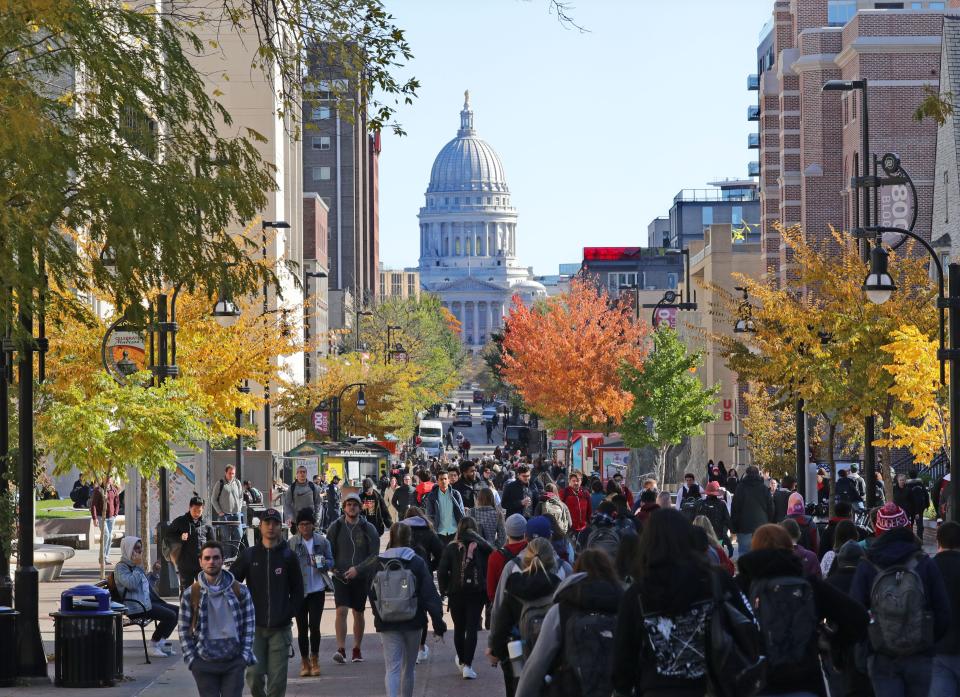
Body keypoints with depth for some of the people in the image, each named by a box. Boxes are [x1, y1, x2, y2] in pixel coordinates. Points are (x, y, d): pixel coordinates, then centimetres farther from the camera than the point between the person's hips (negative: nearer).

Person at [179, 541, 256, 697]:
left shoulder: (240, 591, 0)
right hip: (204, 662, 0)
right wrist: (191, 659, -3)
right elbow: (184, 629, 4)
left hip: (234, 661, 0)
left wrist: (245, 654, -3)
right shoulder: (190, 594, 0)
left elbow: (249, 624, 5)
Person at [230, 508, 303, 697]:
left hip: (280, 629, 0)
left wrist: (289, 614, -2)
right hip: (254, 626, 0)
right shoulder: (249, 555, 5)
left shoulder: (288, 556, 4)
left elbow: (297, 591, 9)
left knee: (277, 679, -3)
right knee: (254, 675, -8)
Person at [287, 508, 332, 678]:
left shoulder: (322, 541, 2)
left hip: (317, 589, 0)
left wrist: (322, 563, -12)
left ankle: (314, 659, 11)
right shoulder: (292, 543, 0)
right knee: (302, 628, 5)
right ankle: (305, 661, 16)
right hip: (299, 590, 0)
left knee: (314, 626, -5)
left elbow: (331, 561, 10)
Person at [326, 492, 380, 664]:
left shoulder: (368, 529, 0)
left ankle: (357, 650, 21)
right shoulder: (335, 527, 1)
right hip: (340, 577, -1)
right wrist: (332, 567, -9)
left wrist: (357, 569, -15)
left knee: (358, 613, 9)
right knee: (341, 611, -14)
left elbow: (374, 555, -3)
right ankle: (341, 649, -18)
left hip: (361, 577, 1)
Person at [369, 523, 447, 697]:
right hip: (412, 622, 0)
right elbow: (430, 595, -9)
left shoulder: (378, 563, -3)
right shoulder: (417, 563, -7)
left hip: (387, 624, 0)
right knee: (409, 667, 18)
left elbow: (372, 594, 2)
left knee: (392, 668, -4)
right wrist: (438, 622, -6)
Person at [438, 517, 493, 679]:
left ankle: (461, 661, 30)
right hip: (477, 593, -1)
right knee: (472, 628, 0)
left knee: (459, 627, 16)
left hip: (456, 593, 1)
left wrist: (443, 590, 4)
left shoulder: (450, 548, -4)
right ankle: (467, 665, -9)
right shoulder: (482, 547, -5)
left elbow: (442, 571, -7)